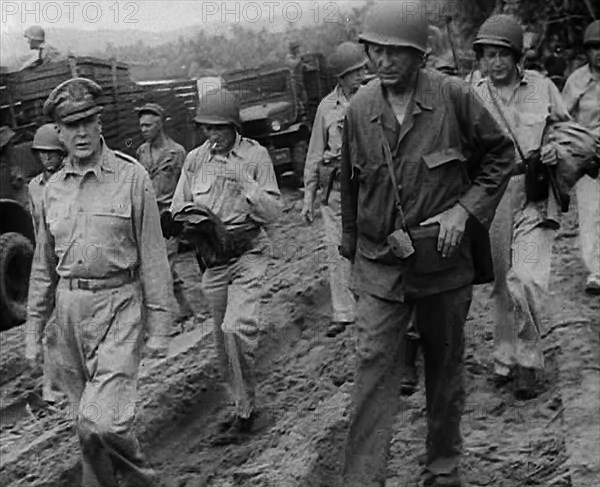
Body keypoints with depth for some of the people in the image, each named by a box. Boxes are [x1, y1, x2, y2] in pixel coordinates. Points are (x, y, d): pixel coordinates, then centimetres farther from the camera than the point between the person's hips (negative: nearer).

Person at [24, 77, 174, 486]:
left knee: (104, 419, -13)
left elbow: (153, 256, -5)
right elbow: (44, 264, 16)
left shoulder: (132, 177, -6)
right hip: (68, 306, 5)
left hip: (117, 303, -5)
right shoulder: (54, 188, 9)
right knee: (88, 418, 13)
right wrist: (34, 326, 14)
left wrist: (159, 325, -7)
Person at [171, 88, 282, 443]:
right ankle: (243, 404, 27)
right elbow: (177, 208, 12)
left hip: (248, 253, -5)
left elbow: (274, 212, -6)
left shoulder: (255, 155, -4)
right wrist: (192, 212, -11)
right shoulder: (195, 159, 6)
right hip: (211, 257, 5)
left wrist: (246, 185, -20)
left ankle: (244, 411, -5)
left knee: (237, 329, -20)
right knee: (223, 335, 11)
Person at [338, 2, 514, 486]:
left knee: (445, 363, 13)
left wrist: (465, 209, -10)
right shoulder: (359, 109, -2)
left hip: (444, 259, -1)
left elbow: (501, 155, 1)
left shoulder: (454, 96, -10)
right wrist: (351, 242, 19)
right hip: (379, 264, 1)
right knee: (374, 363, -7)